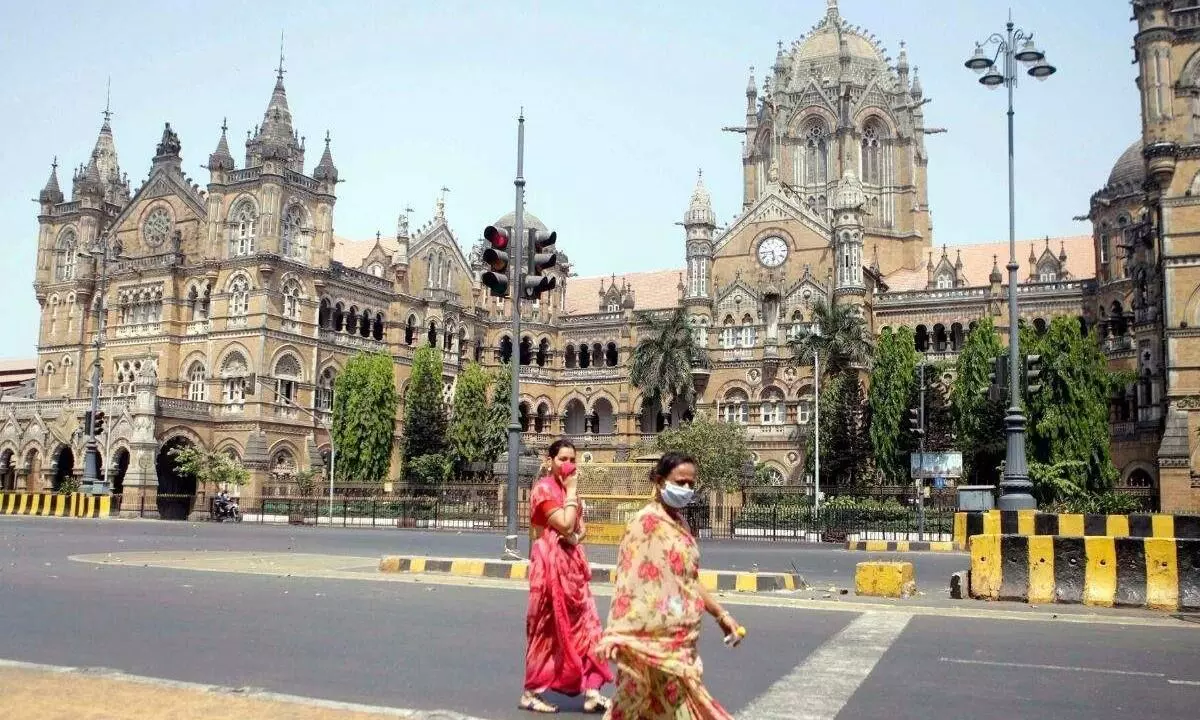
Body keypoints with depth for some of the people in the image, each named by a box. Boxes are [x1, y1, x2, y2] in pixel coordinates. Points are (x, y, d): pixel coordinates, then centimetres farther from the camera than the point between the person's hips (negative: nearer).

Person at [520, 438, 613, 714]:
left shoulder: (567, 489, 13)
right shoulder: (544, 489, -13)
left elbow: (580, 528, 14)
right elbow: (566, 525, -21)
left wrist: (576, 536, -8)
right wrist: (571, 491, -14)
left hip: (572, 563, 8)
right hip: (551, 563, -8)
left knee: (585, 626, 5)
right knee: (548, 628, 0)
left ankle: (590, 691, 8)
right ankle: (531, 693, 13)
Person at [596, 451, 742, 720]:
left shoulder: (680, 522, 12)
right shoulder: (646, 522, -13)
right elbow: (630, 580, -20)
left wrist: (721, 615, 21)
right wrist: (615, 633, -27)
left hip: (681, 638, 8)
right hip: (657, 637, -8)